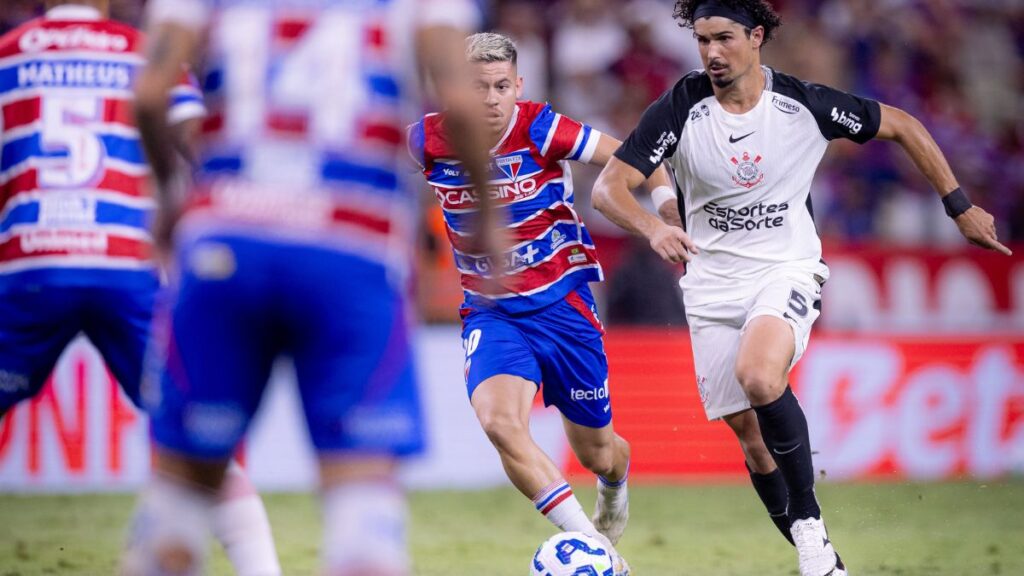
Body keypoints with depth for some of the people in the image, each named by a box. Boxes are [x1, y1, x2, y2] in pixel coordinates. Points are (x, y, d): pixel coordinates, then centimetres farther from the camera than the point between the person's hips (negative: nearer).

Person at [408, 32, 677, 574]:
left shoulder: (539, 129, -16)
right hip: (490, 311, 1)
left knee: (595, 452, 11)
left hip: (561, 301, -1)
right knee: (498, 420, -29)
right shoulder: (428, 139, -8)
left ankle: (616, 484, 52)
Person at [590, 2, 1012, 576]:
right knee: (748, 430, 2)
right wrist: (654, 227, -35)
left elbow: (903, 126, 3)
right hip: (713, 282, 3)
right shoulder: (681, 109, -10)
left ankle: (809, 520, -16)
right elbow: (608, 187, -14)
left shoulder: (804, 105, -11)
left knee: (758, 377, -32)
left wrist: (961, 207, 4)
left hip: (786, 269, -3)